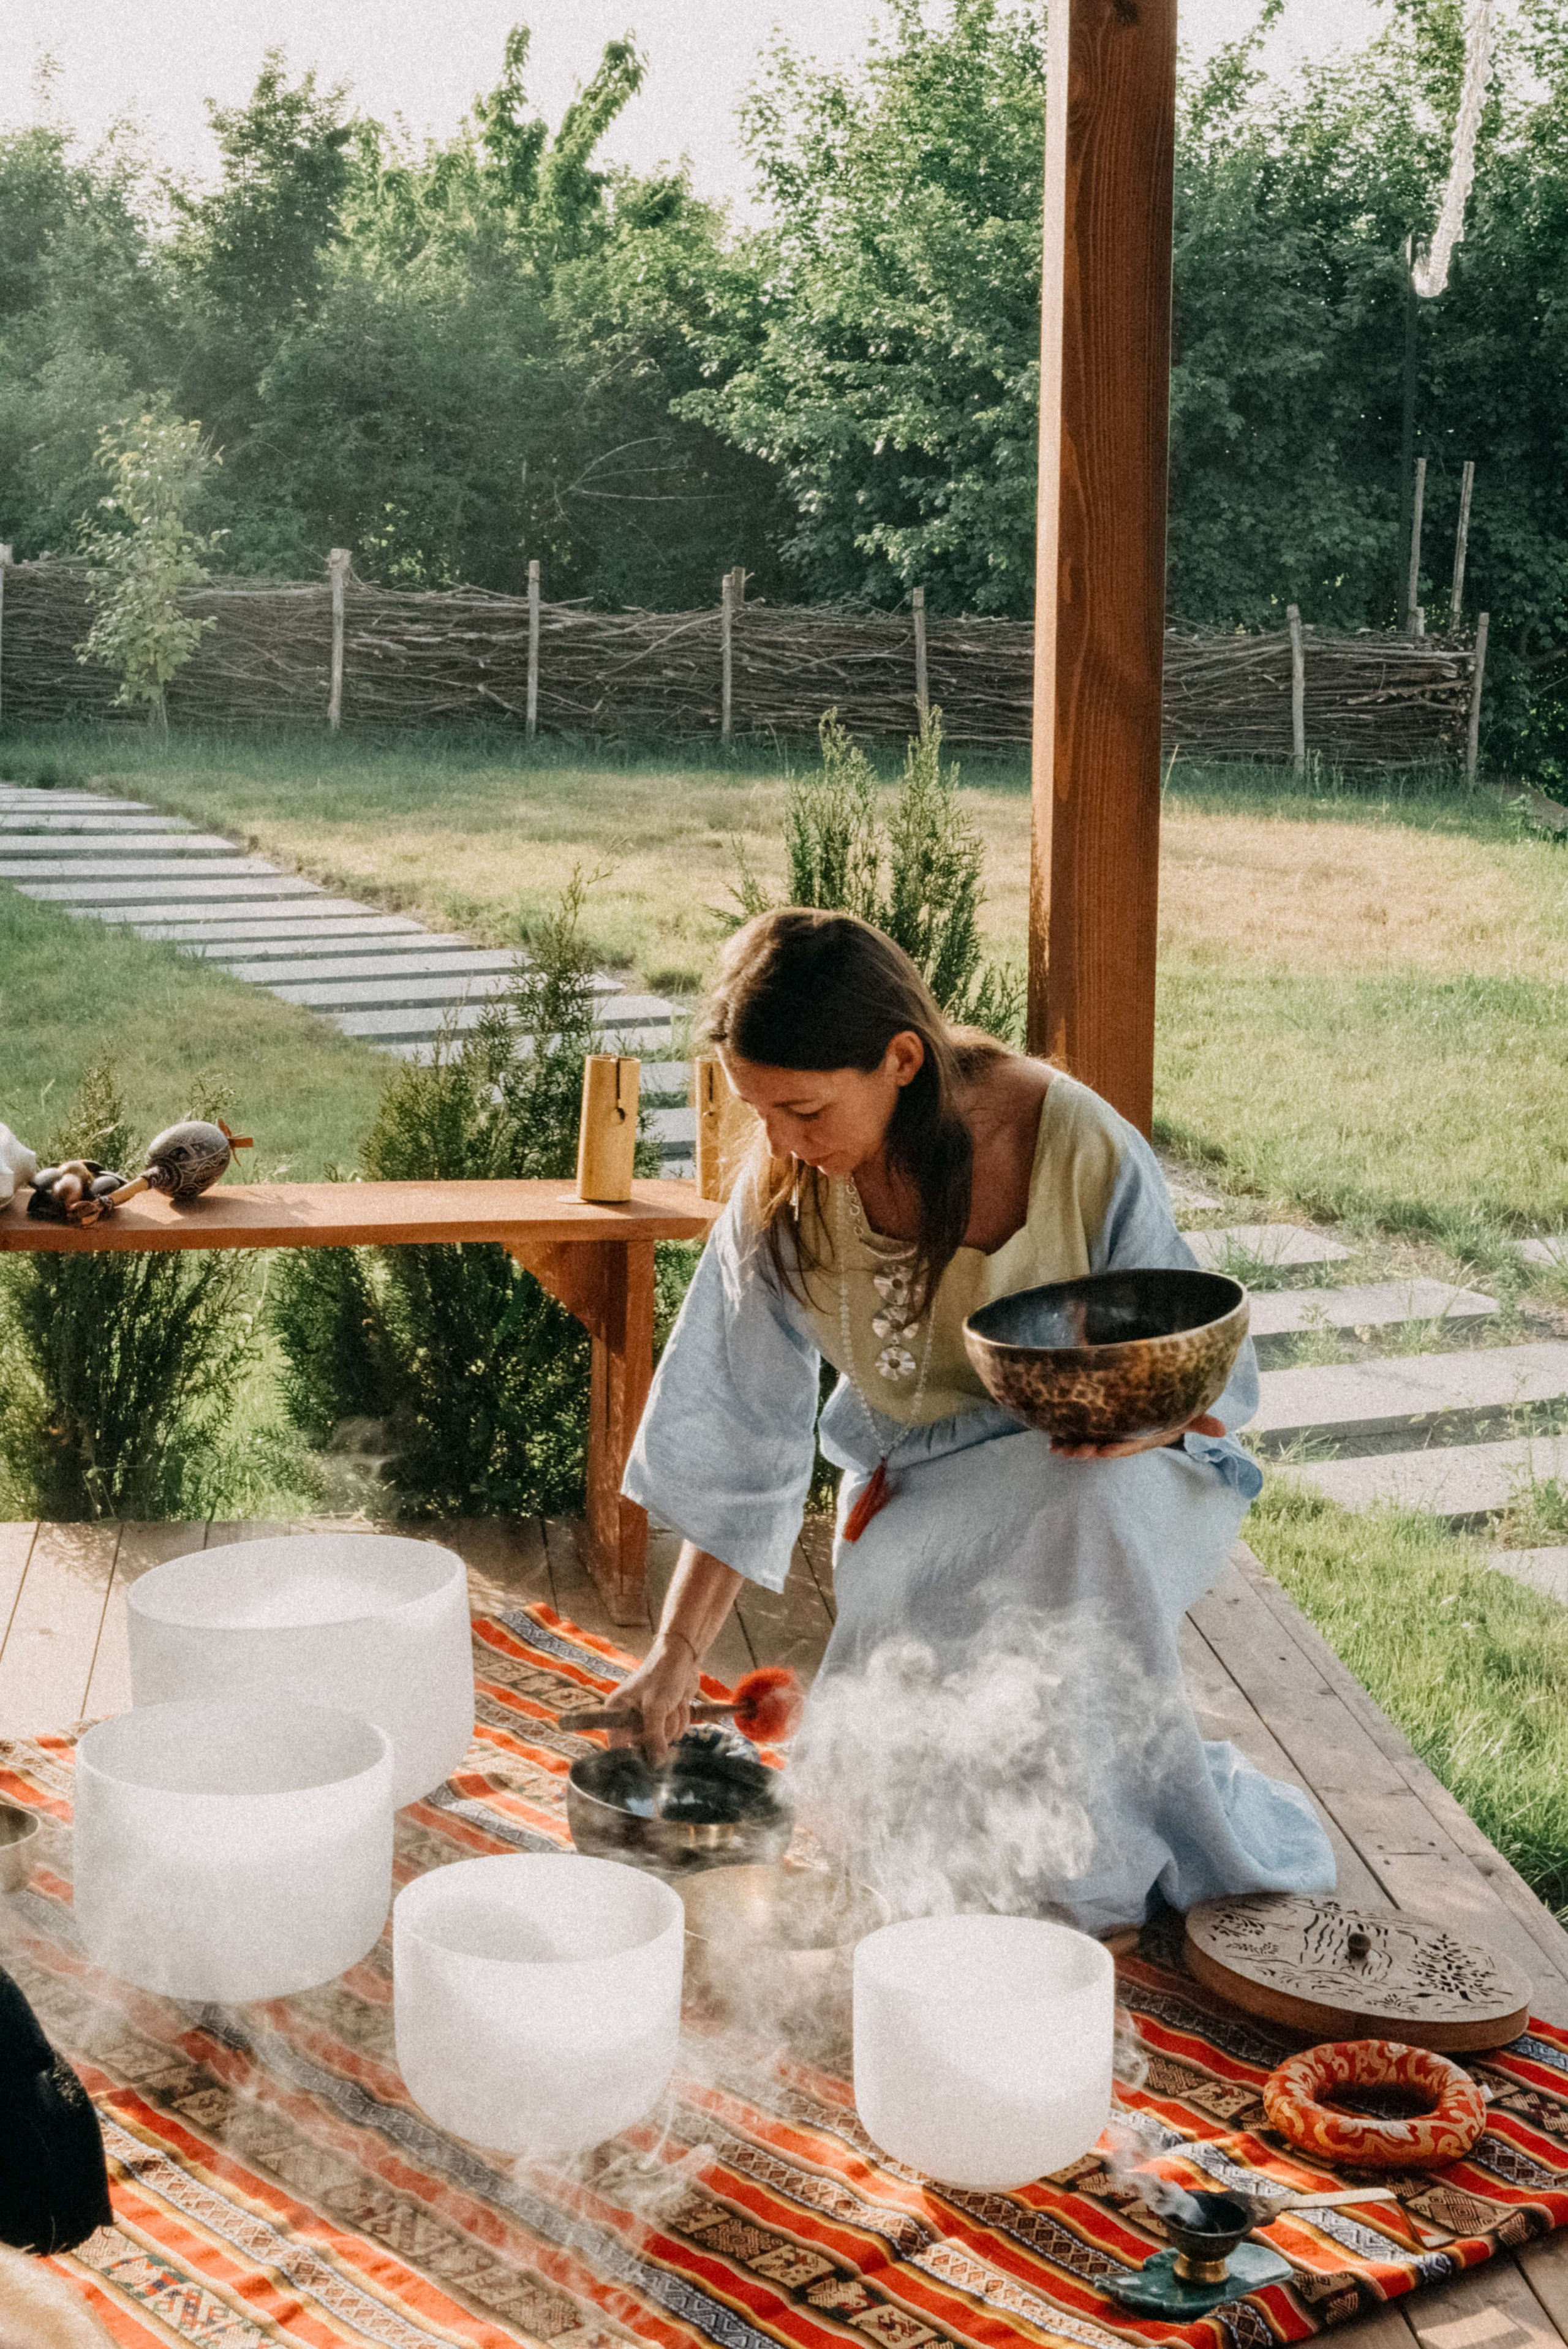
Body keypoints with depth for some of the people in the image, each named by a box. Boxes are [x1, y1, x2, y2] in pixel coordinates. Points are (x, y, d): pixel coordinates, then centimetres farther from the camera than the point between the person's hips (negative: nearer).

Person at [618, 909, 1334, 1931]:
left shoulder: (1083, 1155, -24)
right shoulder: (787, 1192, -14)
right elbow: (740, 1437, -7)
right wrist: (679, 1646, -11)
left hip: (1090, 1474, -3)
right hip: (913, 1493, 3)